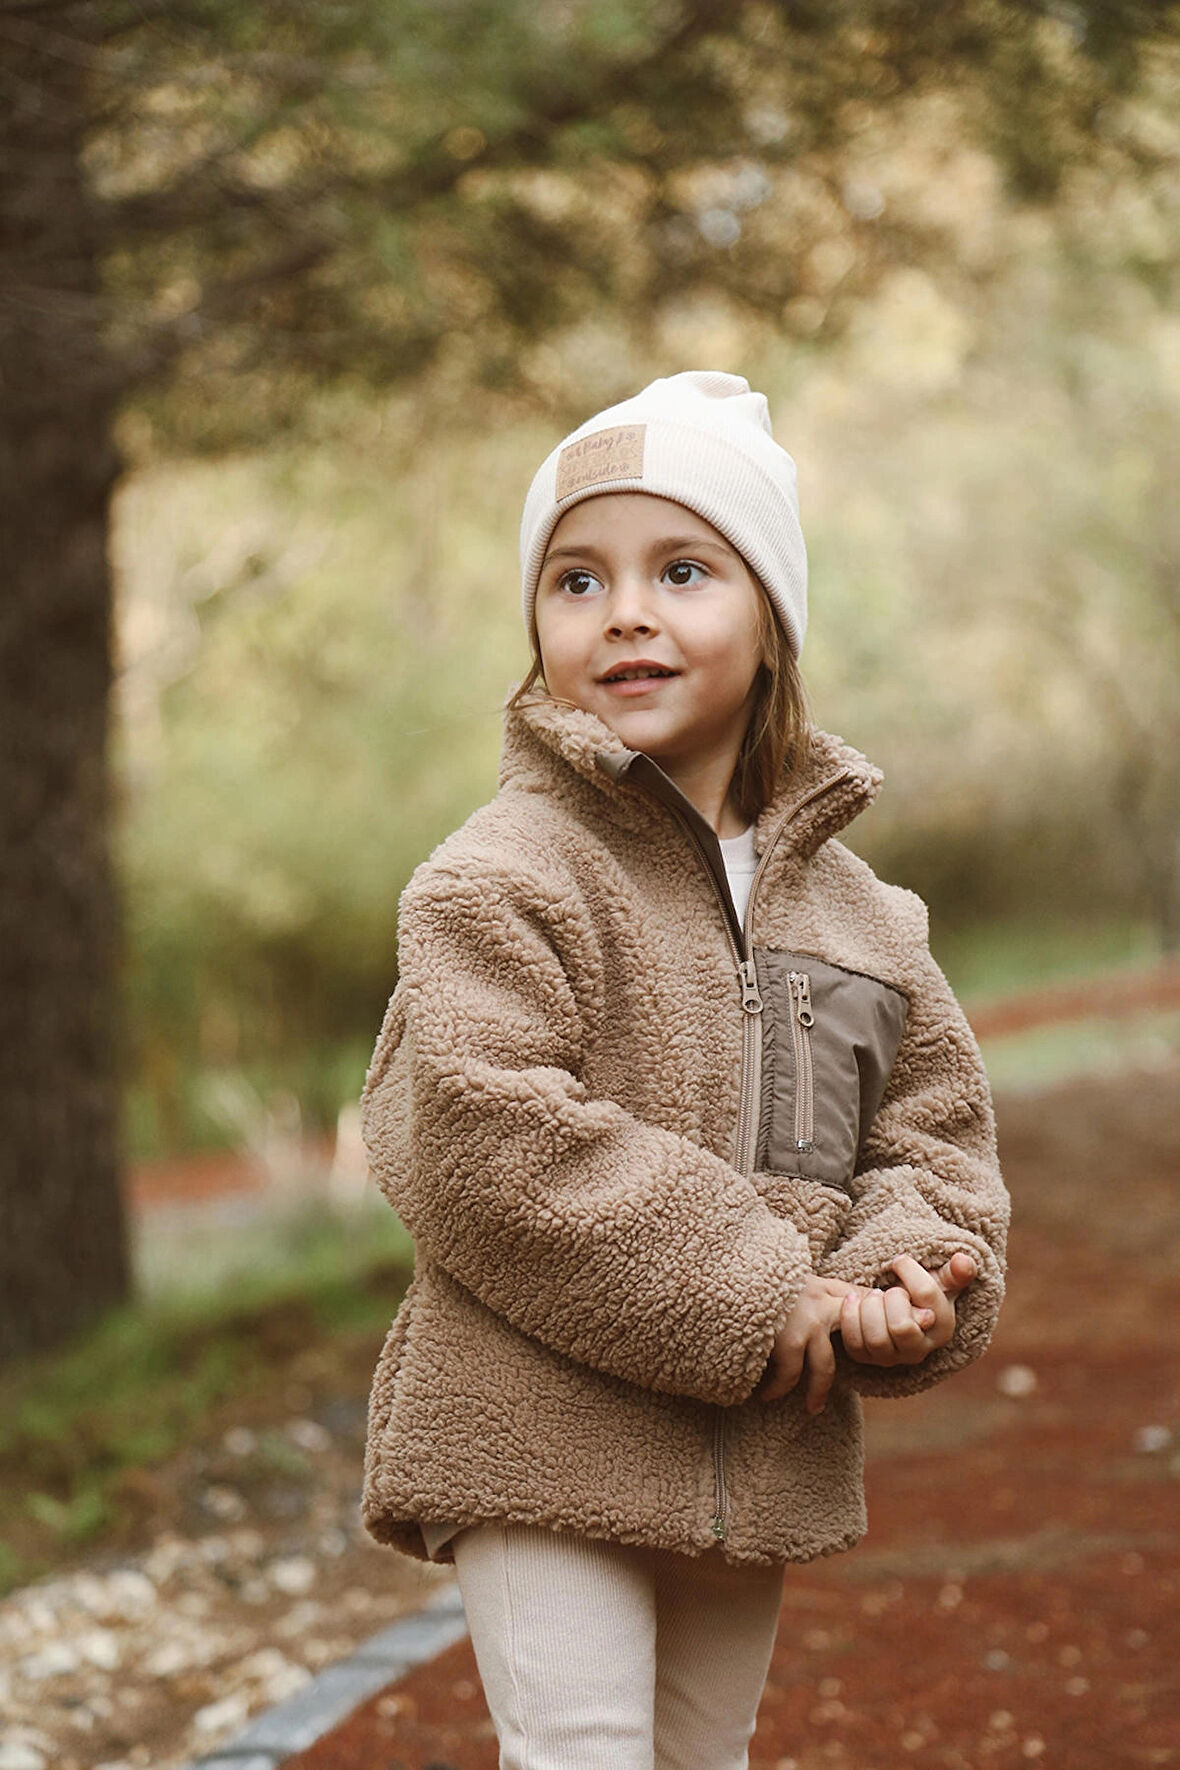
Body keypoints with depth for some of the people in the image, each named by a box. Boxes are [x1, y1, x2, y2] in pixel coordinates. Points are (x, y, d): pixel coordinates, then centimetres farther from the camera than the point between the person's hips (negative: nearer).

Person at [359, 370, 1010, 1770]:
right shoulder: (500, 881, -12)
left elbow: (933, 1124, 14)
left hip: (760, 1460, 6)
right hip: (540, 1447, -6)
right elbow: (480, 1137, -22)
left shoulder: (854, 909, 8)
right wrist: (746, 1298, -20)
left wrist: (904, 1282, -9)